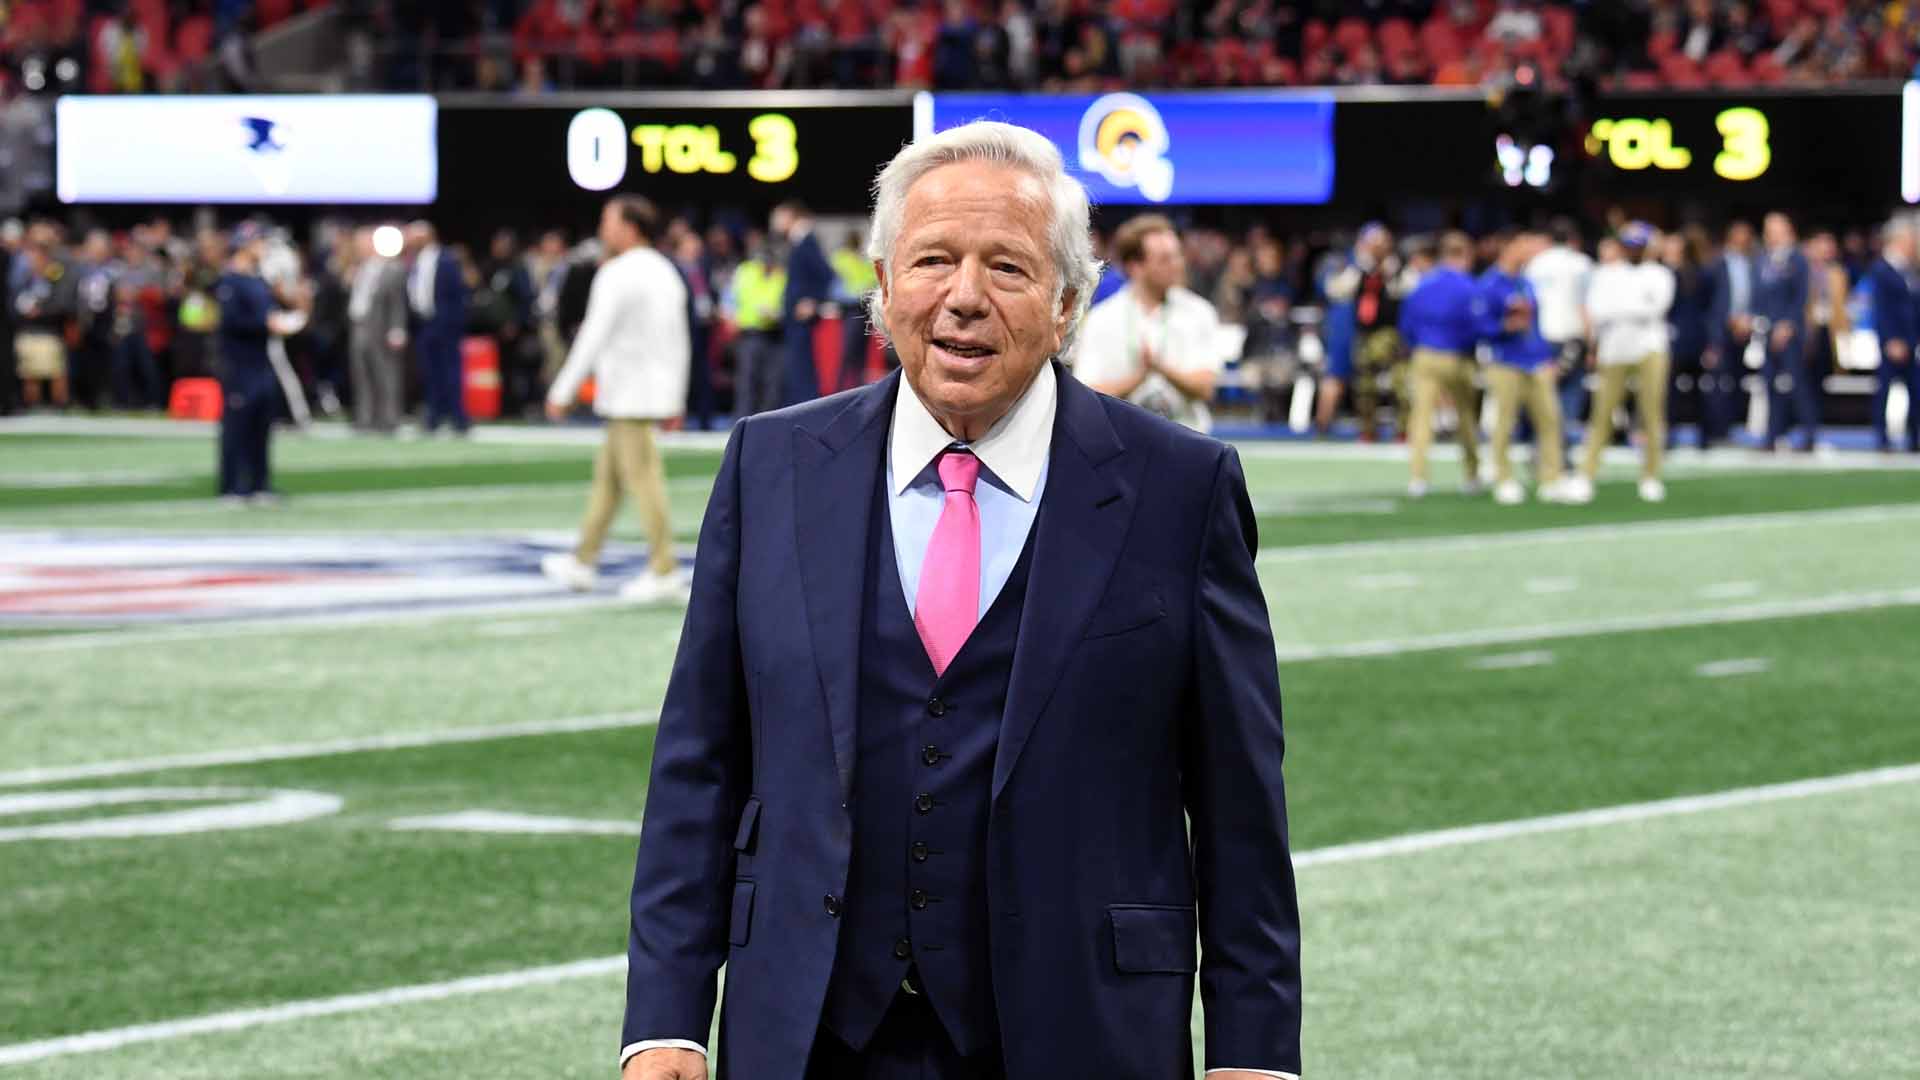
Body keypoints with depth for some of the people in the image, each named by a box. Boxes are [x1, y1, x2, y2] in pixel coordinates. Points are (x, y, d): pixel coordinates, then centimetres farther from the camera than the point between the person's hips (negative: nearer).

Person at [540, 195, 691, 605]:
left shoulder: (617, 275, -14)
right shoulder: (665, 272, 14)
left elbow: (594, 338, -17)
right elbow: (681, 341, 18)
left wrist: (562, 392, -13)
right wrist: (676, 399, 22)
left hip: (629, 395, -9)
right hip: (658, 390, 9)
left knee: (642, 478, -8)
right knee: (607, 474, 15)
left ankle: (664, 571, -9)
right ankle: (584, 562, 19)